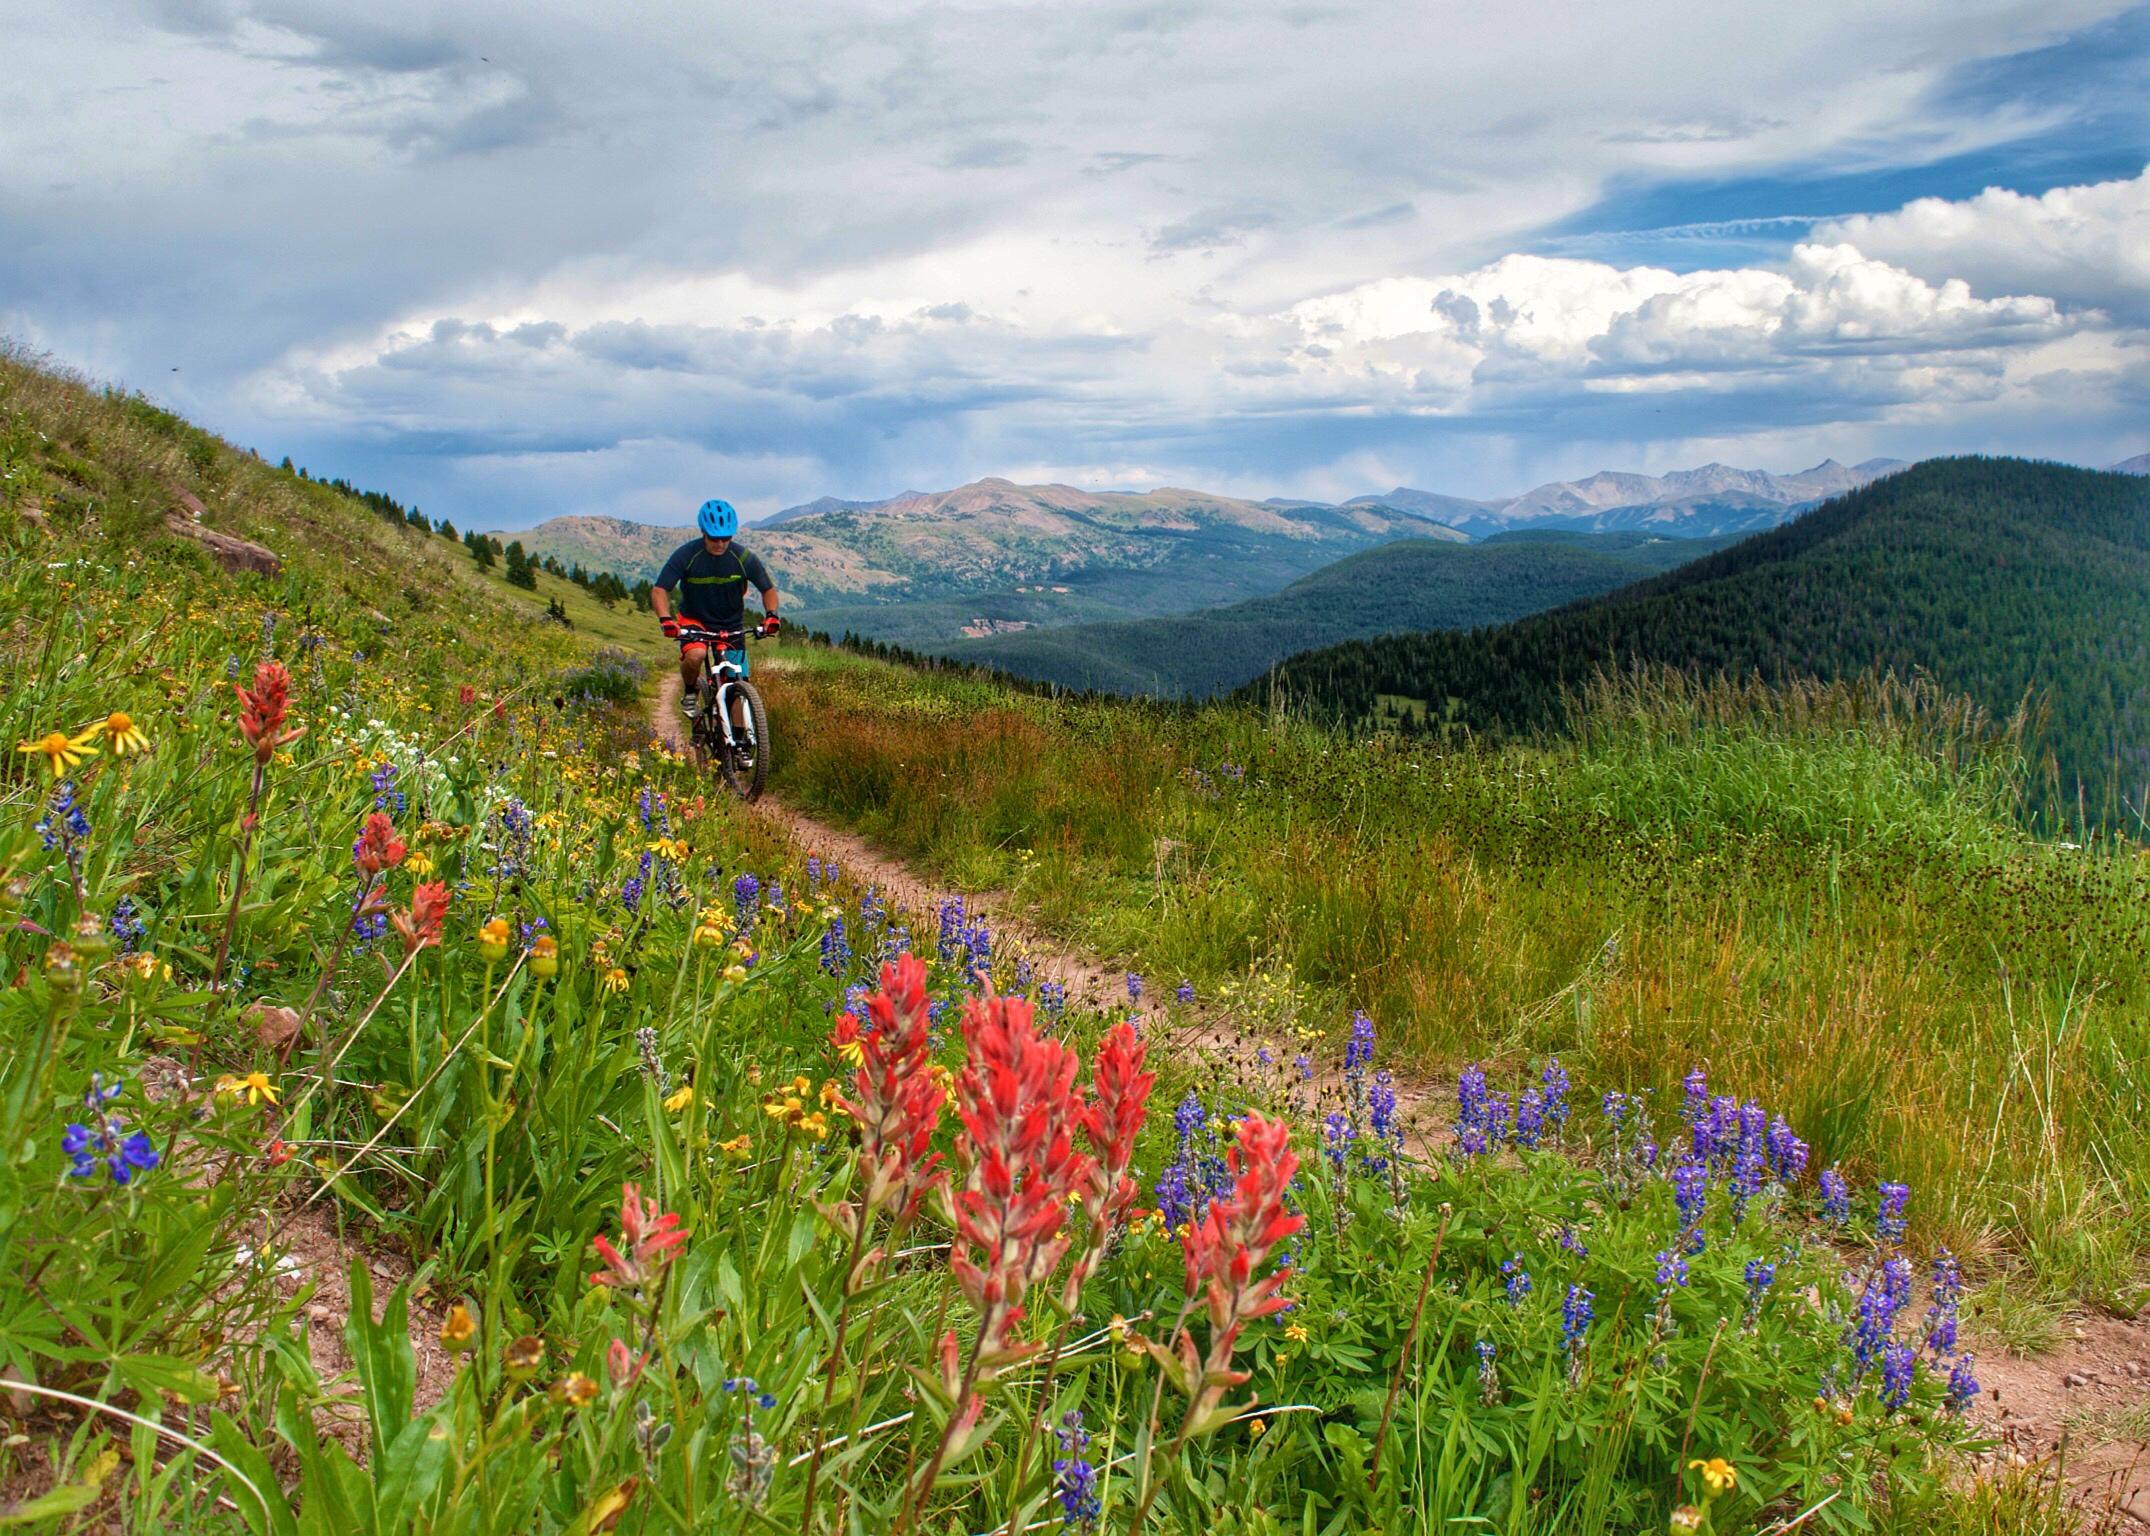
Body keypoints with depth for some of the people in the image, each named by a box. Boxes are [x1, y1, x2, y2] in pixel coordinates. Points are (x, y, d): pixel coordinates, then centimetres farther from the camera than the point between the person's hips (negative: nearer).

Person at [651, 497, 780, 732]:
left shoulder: (744, 557, -17)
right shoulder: (686, 554, -20)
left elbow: (768, 589, -5)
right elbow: (659, 590, -19)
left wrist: (771, 614, -26)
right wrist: (665, 619, -38)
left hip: (732, 625, 2)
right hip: (694, 619, -1)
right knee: (695, 655, -34)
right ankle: (689, 692, -3)